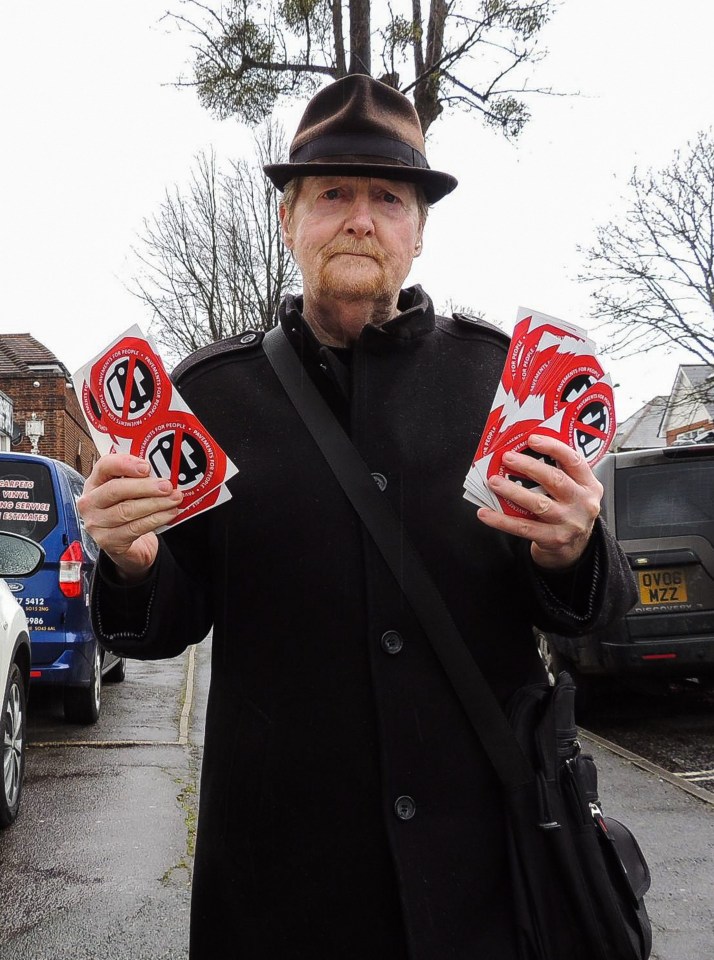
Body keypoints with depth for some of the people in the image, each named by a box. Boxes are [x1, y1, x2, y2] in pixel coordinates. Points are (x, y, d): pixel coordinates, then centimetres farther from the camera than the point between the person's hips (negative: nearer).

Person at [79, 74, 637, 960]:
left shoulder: (501, 373, -1)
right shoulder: (210, 390, -1)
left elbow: (595, 610, 2)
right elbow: (172, 623, 3)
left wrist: (569, 556, -20)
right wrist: (134, 566, -19)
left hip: (486, 844, 1)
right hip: (281, 852, 0)